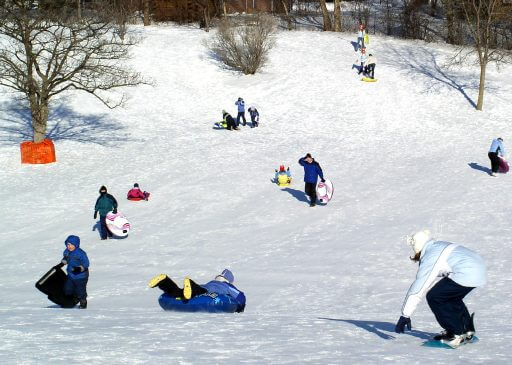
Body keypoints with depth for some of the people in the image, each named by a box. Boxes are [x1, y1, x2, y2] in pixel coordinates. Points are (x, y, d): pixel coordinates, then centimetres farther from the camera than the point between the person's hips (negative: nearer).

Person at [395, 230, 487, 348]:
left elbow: (417, 289, -5)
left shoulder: (429, 258, -4)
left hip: (467, 274, -10)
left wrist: (405, 315, -2)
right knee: (450, 297, 27)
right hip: (479, 270, 10)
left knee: (433, 297, 1)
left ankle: (457, 334, 2)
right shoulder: (439, 246, 22)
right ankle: (466, 329, 25)